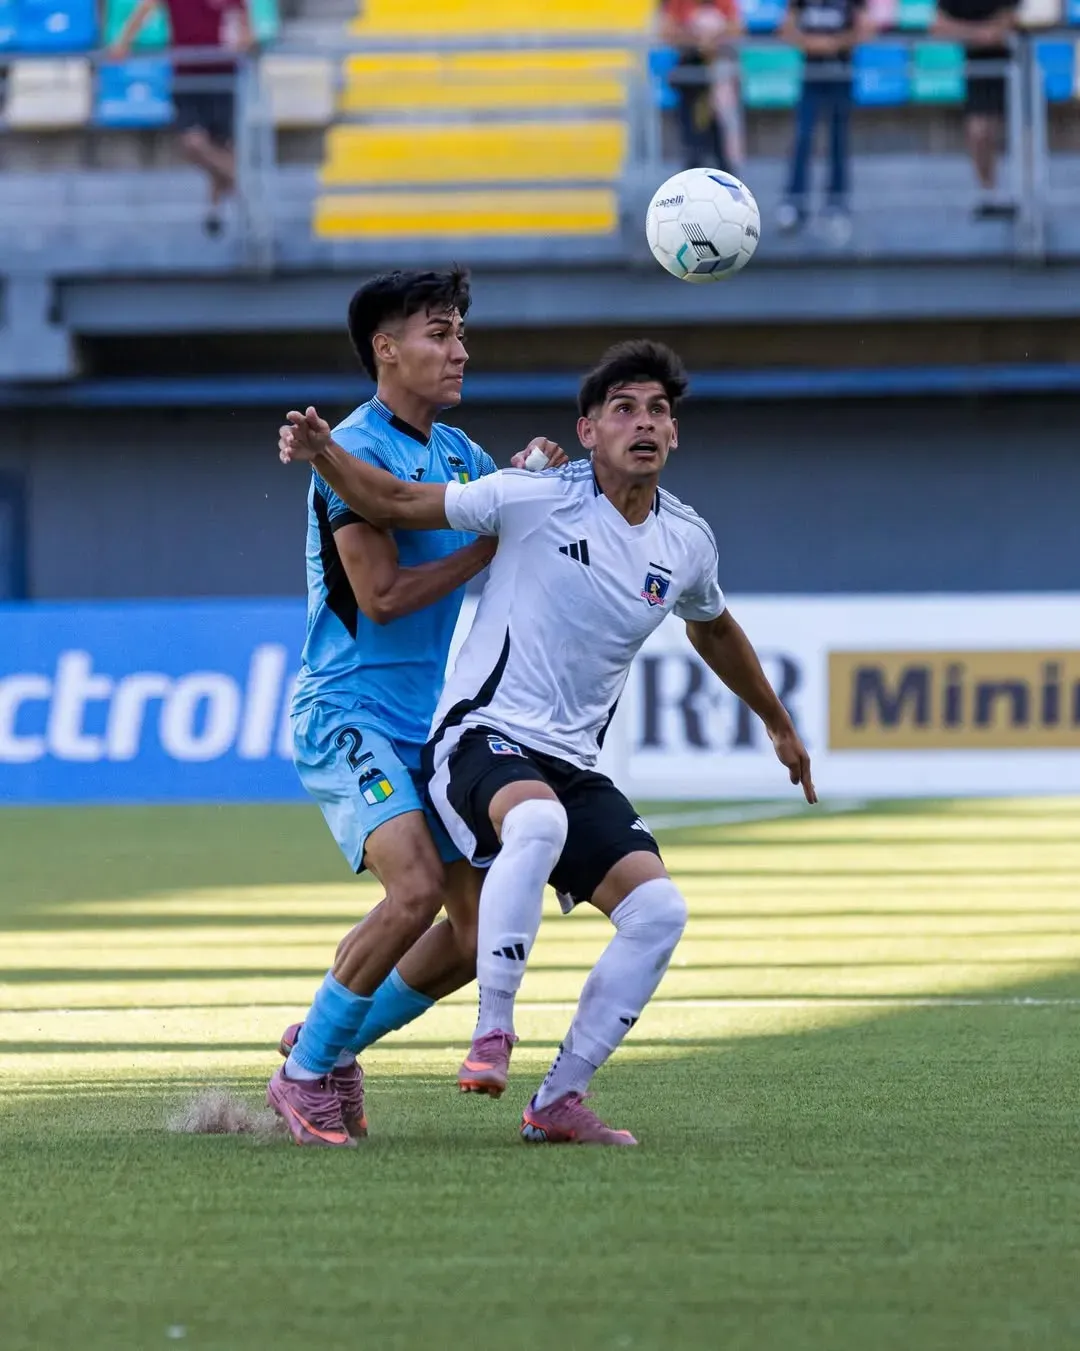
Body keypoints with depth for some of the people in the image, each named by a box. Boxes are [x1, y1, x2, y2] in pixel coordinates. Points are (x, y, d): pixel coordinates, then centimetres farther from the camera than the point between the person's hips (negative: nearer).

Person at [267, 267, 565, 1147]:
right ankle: (305, 1071, -9)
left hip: (434, 727, 8)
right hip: (348, 713, -8)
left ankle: (333, 1041, 20)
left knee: (483, 925, 2)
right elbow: (382, 595, -17)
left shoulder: (460, 454, 13)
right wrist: (492, 543, -13)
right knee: (416, 891, -25)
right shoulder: (355, 453, -12)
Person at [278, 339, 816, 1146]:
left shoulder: (687, 543, 8)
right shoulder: (536, 499, -8)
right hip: (483, 739, -6)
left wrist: (779, 725, 40)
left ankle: (559, 1103, -2)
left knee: (659, 909, -11)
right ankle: (493, 1032, -30)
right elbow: (397, 504, -5)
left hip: (573, 769, 6)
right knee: (538, 822, -39)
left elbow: (714, 630, 29)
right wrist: (323, 454, -23)